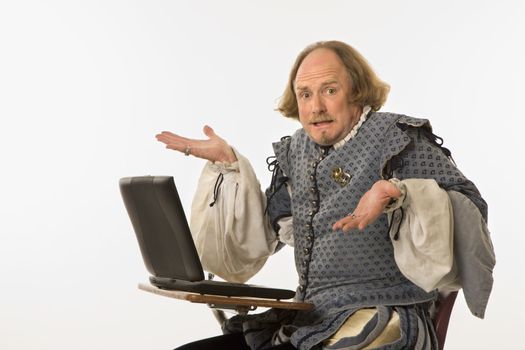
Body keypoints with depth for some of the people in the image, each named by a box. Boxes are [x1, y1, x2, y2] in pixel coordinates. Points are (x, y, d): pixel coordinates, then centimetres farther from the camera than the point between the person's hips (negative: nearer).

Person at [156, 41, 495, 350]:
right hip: (306, 322, 6)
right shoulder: (298, 151, 12)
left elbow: (471, 212, -15)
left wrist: (398, 194, -30)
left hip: (384, 322, -6)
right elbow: (262, 233, 16)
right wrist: (229, 163, 11)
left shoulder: (400, 139, -5)